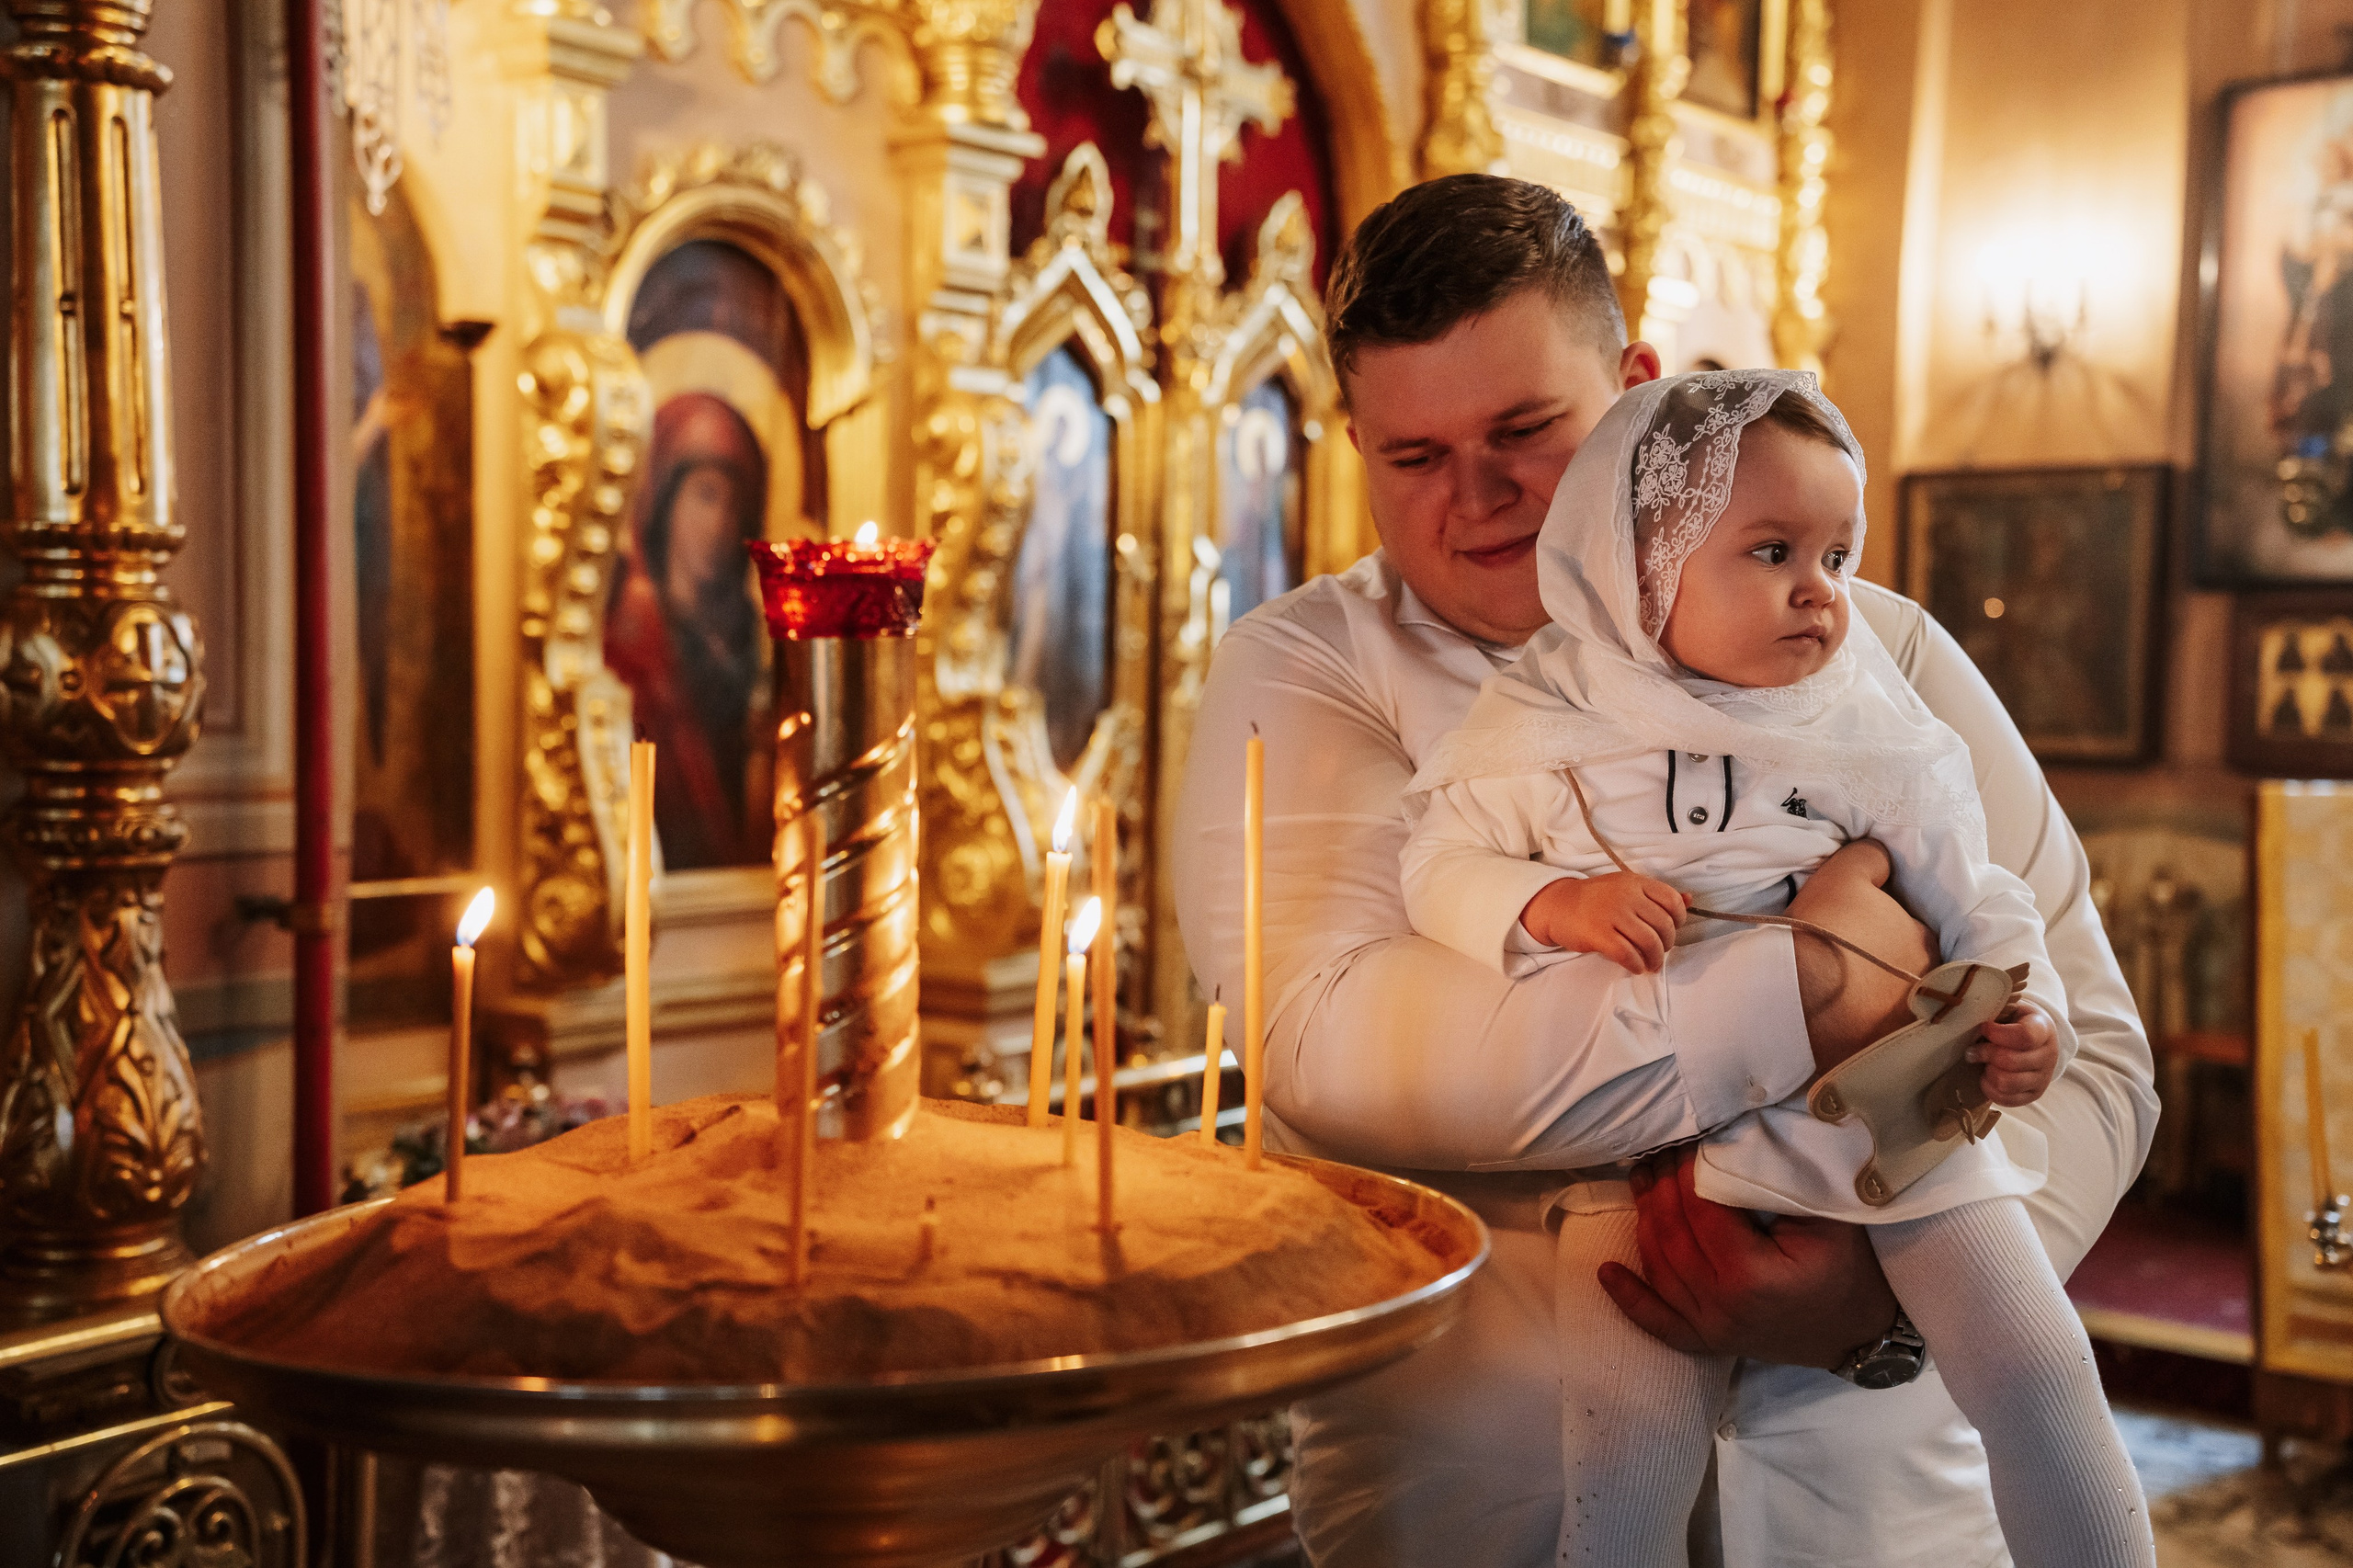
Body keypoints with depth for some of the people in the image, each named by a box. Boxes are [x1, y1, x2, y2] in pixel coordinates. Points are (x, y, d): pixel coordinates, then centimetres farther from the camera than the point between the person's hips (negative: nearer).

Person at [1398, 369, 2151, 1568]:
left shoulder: (1870, 736, 6)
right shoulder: (1542, 728, 2)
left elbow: (1974, 904, 11)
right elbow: (1439, 870, 4)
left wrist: (2024, 1021, -6)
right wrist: (1551, 903, -15)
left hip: (1887, 1106, 2)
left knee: (2035, 1375, -5)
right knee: (1630, 1455, -10)